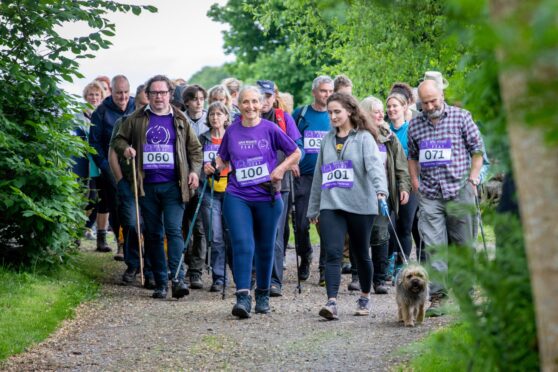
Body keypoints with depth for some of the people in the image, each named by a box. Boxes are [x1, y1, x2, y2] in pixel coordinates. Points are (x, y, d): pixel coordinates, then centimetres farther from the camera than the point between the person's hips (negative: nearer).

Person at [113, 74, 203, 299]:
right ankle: (160, 283, 10)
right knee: (153, 235, 5)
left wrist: (194, 170, 0)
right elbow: (119, 139, 18)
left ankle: (177, 279, -21)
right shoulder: (136, 119, 10)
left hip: (173, 186, -2)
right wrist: (125, 149, -4)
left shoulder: (179, 120, 9)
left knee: (174, 230, -15)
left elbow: (195, 148, 15)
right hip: (147, 186, 2)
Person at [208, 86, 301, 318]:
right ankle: (243, 297, -19)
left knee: (265, 248, 10)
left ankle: (263, 295, 26)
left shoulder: (270, 129, 0)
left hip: (267, 197, 0)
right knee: (242, 244, -15)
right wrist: (214, 166, -3)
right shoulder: (232, 131, 5)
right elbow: (223, 159, 18)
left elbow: (295, 153, 6)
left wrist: (281, 168, -9)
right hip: (237, 197, 0)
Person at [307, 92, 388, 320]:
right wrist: (313, 209, 21)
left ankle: (365, 298, 28)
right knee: (332, 253, -12)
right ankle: (332, 302, -20)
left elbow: (375, 164, -17)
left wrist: (380, 190, -36)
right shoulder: (327, 140, 14)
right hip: (331, 205, 3)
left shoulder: (364, 138, -1)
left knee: (361, 254, 10)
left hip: (360, 205, -3)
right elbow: (319, 175, 19)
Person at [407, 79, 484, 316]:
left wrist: (472, 180, -2)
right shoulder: (414, 125, 9)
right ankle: (436, 297, -6)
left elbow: (477, 150, 5)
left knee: (462, 244, 6)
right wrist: (415, 182, 10)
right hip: (429, 194, 2)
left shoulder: (461, 117, 2)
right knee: (433, 246, -6)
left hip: (459, 192, -1)